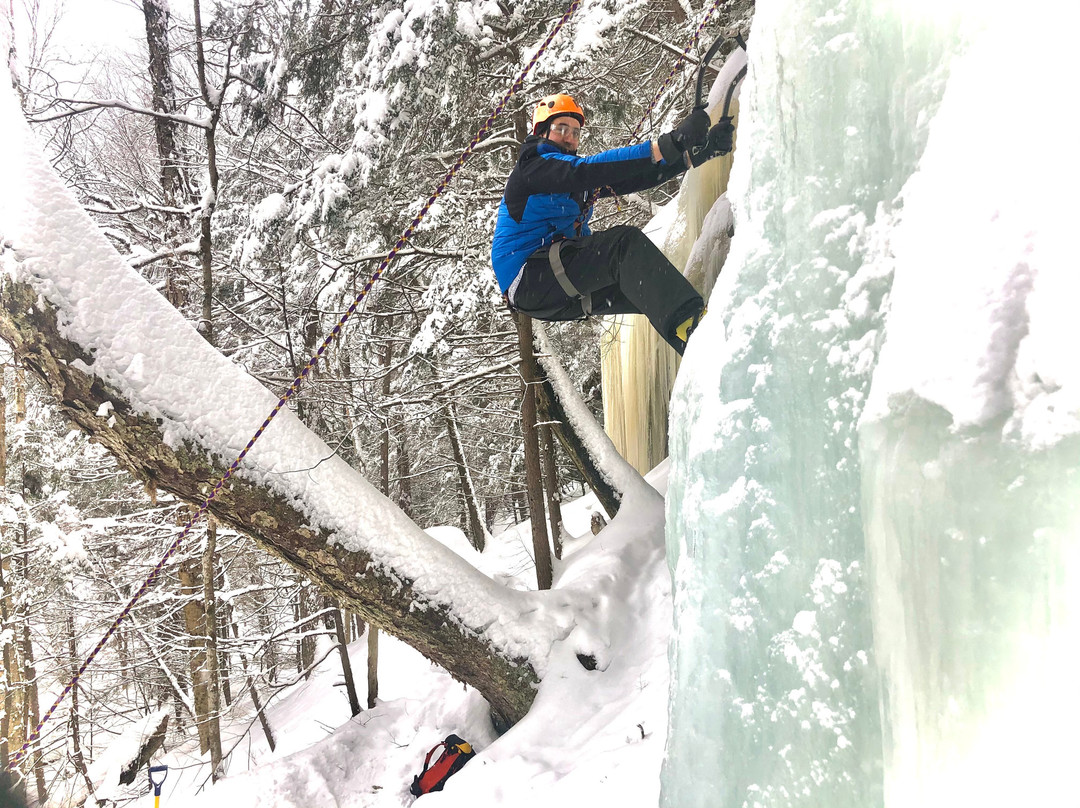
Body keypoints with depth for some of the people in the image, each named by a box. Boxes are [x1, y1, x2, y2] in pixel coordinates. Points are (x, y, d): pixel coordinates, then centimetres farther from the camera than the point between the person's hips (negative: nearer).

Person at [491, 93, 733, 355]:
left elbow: (630, 180, 8)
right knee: (624, 242, -26)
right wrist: (666, 145, -32)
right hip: (528, 279, -10)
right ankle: (688, 322, -46)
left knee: (650, 288, -1)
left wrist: (699, 151, -5)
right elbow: (589, 169, -23)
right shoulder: (533, 166, -5)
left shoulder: (575, 176, 22)